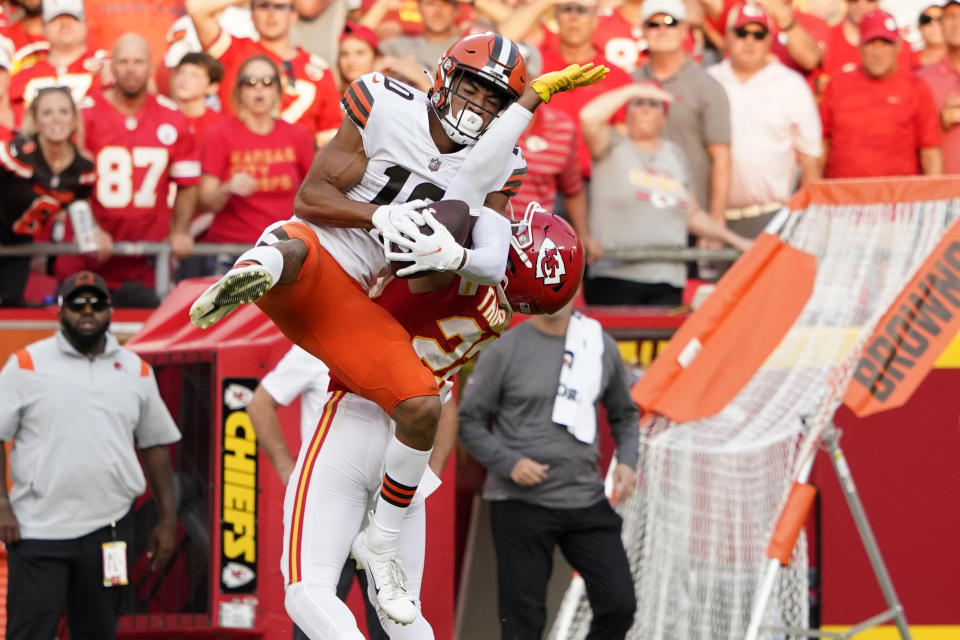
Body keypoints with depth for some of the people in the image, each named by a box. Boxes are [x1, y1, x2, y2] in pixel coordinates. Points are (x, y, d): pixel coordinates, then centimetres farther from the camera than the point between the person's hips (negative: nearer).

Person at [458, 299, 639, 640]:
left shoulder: (600, 346, 7)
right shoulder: (505, 350, -3)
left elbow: (624, 414, 20)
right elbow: (469, 422, 1)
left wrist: (627, 460, 1)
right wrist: (509, 462, -14)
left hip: (586, 498, 3)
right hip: (521, 504, -3)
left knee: (620, 605, -4)